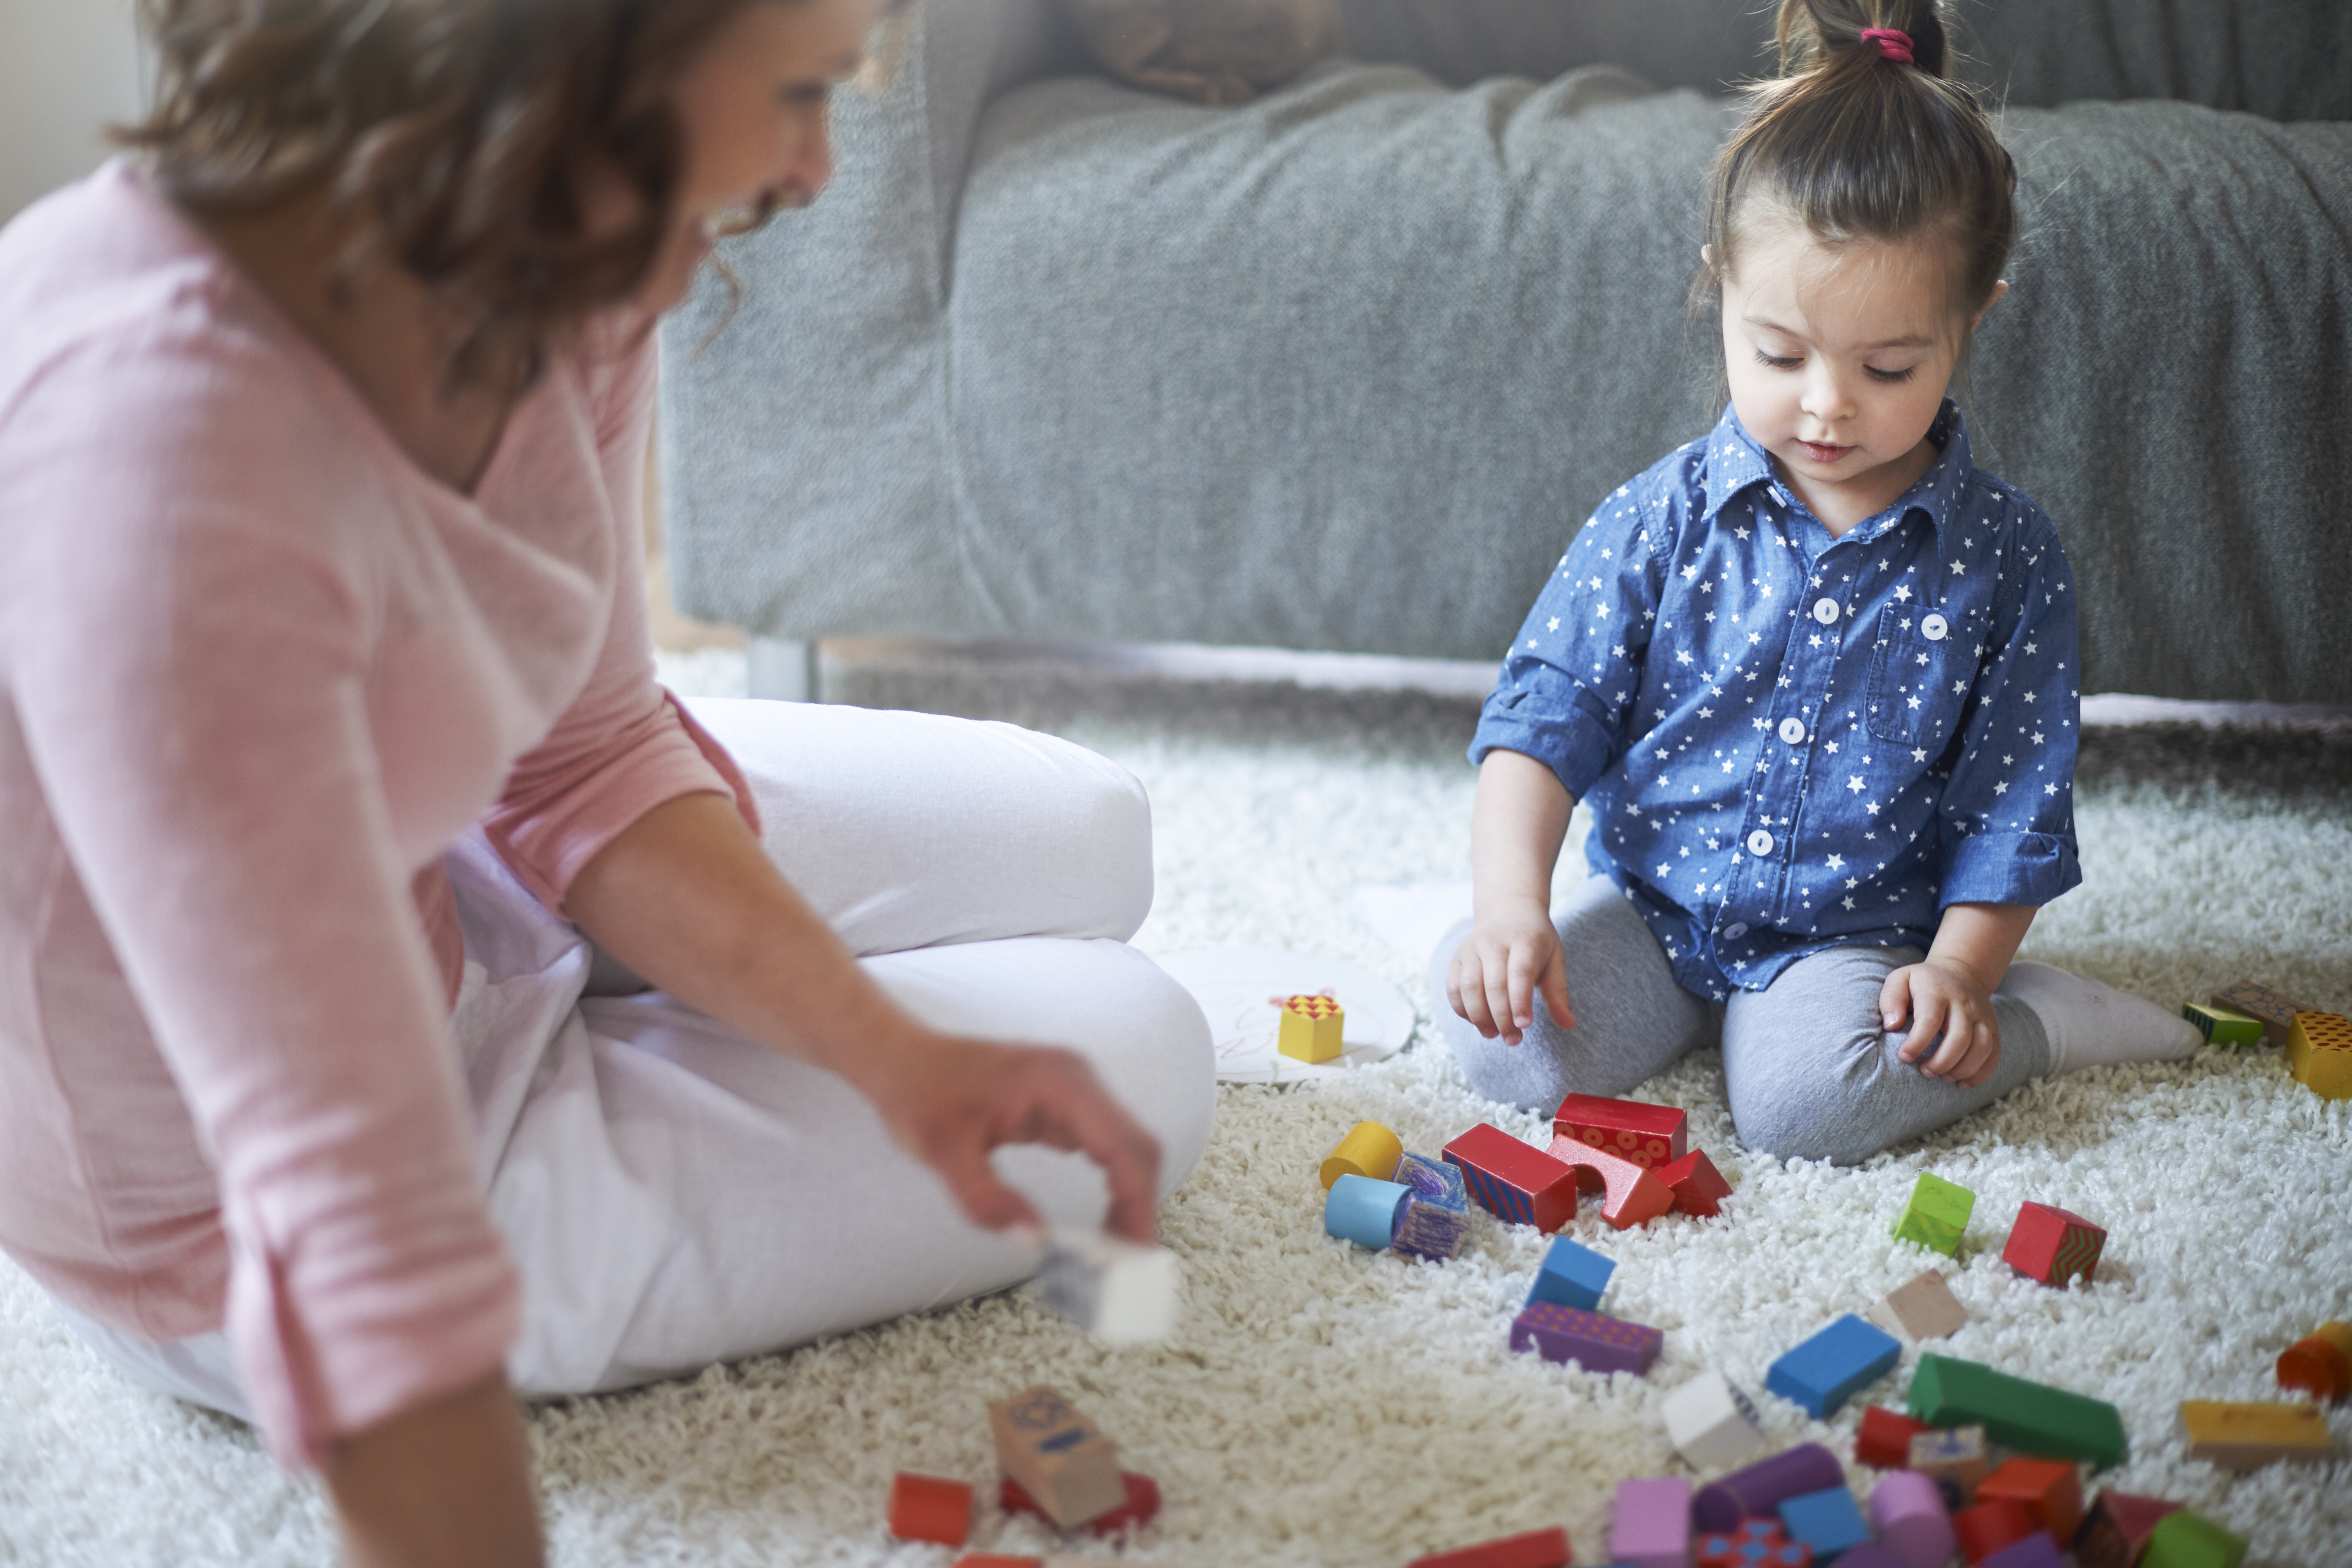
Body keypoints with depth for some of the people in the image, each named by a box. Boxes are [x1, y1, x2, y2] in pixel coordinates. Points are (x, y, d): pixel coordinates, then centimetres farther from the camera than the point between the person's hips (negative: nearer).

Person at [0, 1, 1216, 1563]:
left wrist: (889, 1048, -15)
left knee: (1082, 839, 15)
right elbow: (367, 1224, -42)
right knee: (1147, 1056, 0)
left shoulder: (551, 268, -14)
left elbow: (591, 759, -2)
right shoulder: (161, 424, -41)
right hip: (239, 1227, -8)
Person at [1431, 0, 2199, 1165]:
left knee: (1802, 1098, -30)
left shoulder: (2004, 557, -5)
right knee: (1503, 1039, -22)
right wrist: (1511, 902, -19)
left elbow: (2012, 803, 0)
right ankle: (1683, 1006, 3)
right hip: (1651, 911, 2)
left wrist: (1959, 968, -13)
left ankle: (2033, 1022, -3)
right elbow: (1547, 709, -5)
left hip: (1856, 934, -1)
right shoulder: (1661, 520, -6)